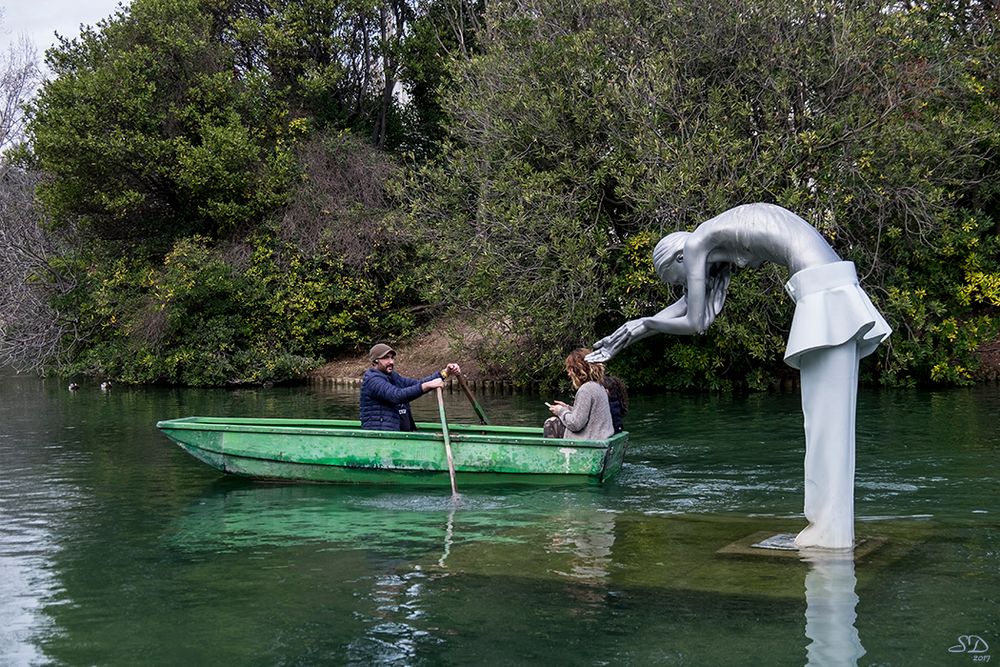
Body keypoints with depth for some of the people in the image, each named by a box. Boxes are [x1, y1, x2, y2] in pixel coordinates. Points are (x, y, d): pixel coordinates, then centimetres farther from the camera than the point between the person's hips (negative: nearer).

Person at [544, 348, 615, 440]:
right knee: (552, 422, 16)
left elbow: (576, 424, -19)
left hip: (590, 439, -9)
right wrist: (567, 408, 15)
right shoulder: (598, 386, 10)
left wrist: (561, 411, -3)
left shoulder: (586, 389, -19)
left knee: (551, 423, 1)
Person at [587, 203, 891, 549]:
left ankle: (830, 529, -4)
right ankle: (832, 523, 14)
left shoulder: (694, 244, -1)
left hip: (824, 292, -9)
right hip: (836, 288, 9)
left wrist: (646, 322, 14)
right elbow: (686, 304, 32)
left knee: (826, 412, -7)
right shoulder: (718, 249, 25)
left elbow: (695, 323, -1)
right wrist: (633, 332, 35)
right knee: (828, 413, 10)